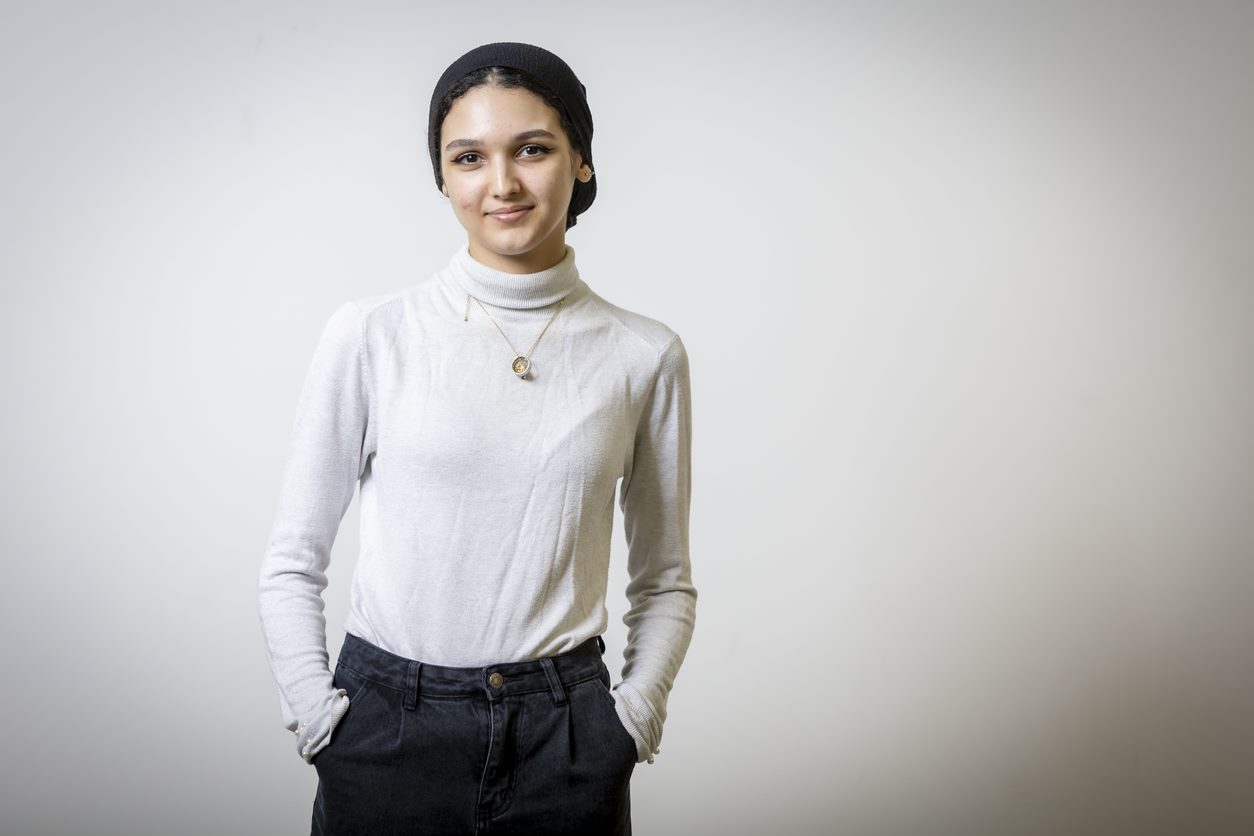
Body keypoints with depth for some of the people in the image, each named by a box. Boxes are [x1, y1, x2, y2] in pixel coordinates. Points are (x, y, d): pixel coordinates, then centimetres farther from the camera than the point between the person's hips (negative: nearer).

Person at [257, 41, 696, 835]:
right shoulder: (370, 335, -5)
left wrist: (632, 721, -3)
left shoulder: (646, 355, -2)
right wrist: (318, 715, -5)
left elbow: (665, 580, 6)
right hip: (390, 730, 0)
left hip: (565, 738, 1)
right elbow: (293, 562, 1)